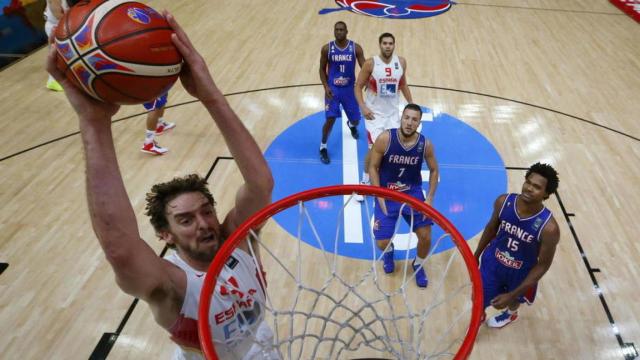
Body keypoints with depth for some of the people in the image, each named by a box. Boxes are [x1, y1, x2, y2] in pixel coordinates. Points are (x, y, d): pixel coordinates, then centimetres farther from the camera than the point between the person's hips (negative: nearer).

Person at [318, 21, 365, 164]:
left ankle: (351, 125, 52)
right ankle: (323, 147, 8)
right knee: (330, 119, -14)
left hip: (349, 88, 2)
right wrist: (326, 87, -12)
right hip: (333, 88, -1)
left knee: (356, 120, 10)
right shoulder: (327, 48, -7)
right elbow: (322, 69, 2)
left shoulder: (356, 48, -9)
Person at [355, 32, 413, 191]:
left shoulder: (401, 62, -2)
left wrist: (411, 104, 11)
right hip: (374, 112, -4)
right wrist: (363, 107, -22)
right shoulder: (370, 63, -15)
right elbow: (358, 87, -9)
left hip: (393, 112, 4)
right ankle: (365, 181, 15)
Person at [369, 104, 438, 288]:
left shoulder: (425, 144, -12)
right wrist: (380, 197, -14)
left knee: (425, 237, -6)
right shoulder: (385, 139, -20)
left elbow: (434, 170, 4)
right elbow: (373, 167, -9)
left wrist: (430, 198, -5)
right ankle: (389, 251, 35)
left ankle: (418, 265, 29)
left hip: (413, 192, 2)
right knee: (382, 243, -6)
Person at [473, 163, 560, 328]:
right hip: (492, 262, 1)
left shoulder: (549, 228, -32)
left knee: (513, 300, 29)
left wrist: (512, 295, -20)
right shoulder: (503, 202, -23)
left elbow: (543, 265, -20)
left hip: (521, 273, -1)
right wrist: (476, 254, 10)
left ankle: (510, 314, 67)